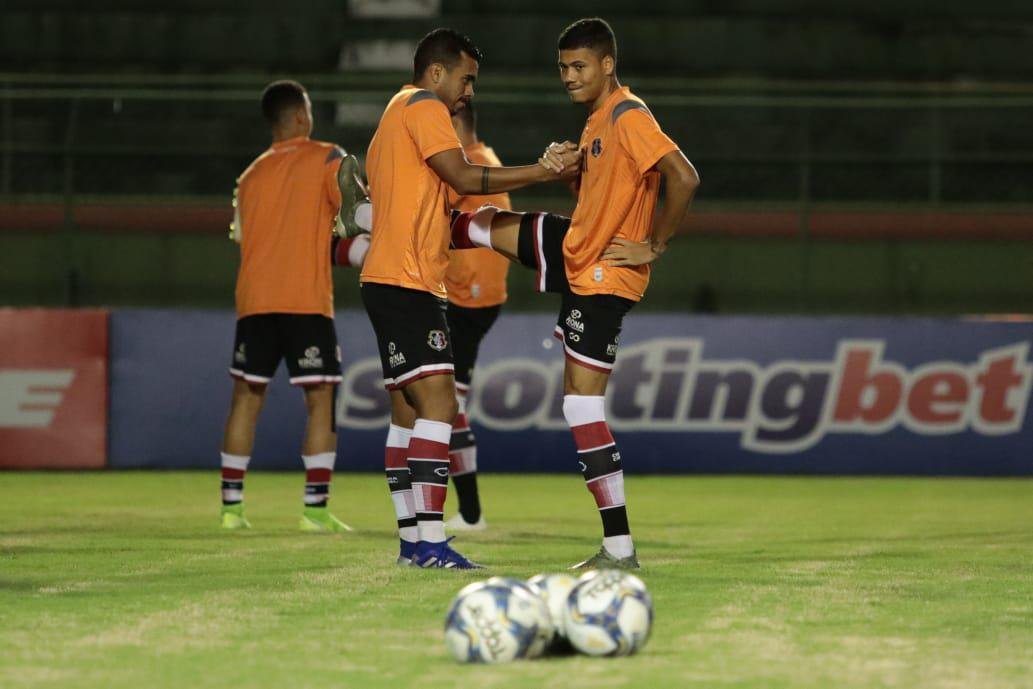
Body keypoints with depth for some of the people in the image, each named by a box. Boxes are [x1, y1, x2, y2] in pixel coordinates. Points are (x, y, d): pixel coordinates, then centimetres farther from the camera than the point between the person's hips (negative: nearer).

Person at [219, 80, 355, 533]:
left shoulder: (251, 175, 15)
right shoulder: (326, 159, 0)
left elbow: (241, 235, 18)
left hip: (254, 301, 5)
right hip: (307, 300, -5)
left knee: (246, 397, 10)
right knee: (321, 399, -2)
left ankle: (232, 504, 9)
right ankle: (315, 507, -10)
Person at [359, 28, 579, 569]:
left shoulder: (396, 115, 25)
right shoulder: (423, 106, -6)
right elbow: (462, 177, -16)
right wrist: (543, 172, -12)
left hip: (387, 281, 11)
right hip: (407, 281, -11)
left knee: (408, 412, 10)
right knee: (438, 405, -16)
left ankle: (411, 541, 11)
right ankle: (431, 543, -22)